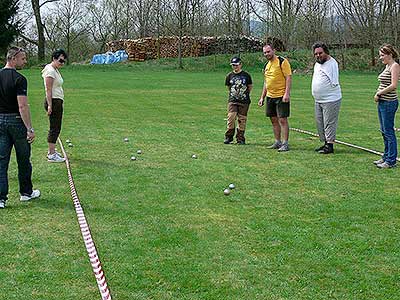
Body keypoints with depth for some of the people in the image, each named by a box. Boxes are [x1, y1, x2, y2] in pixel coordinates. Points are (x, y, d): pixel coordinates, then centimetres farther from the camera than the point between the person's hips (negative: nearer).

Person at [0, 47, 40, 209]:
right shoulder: (19, 79, -16)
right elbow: (22, 106, -22)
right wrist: (30, 129, -21)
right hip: (16, 121, -5)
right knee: (23, 160, 12)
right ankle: (26, 192, 25)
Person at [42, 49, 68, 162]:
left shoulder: (56, 70, 16)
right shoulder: (50, 70, -14)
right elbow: (48, 90, -18)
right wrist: (49, 105, -21)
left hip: (58, 102, 10)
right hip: (53, 102, -10)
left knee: (56, 127, 14)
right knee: (54, 128, -8)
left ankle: (51, 151, 22)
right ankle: (52, 155, -6)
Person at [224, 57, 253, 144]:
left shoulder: (246, 75, 2)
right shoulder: (229, 76, 6)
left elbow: (250, 87, 13)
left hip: (244, 101, -1)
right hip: (232, 100, 1)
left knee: (242, 120, 1)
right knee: (231, 118, -12)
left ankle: (240, 139, 9)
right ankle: (228, 137, -1)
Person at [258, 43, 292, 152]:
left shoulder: (282, 61, -9)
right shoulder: (266, 65, 15)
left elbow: (288, 78, -14)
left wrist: (287, 93, -22)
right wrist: (262, 97, 18)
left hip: (281, 96, -8)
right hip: (270, 97, 8)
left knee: (282, 120, -7)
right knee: (274, 120, 11)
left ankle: (285, 144, -3)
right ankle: (278, 142, 19)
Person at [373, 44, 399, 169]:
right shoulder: (387, 66, 15)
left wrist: (379, 93, -12)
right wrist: (378, 94, 5)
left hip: (389, 102, -9)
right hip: (382, 102, 9)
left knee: (389, 131, -5)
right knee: (384, 131, 15)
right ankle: (386, 157, 24)